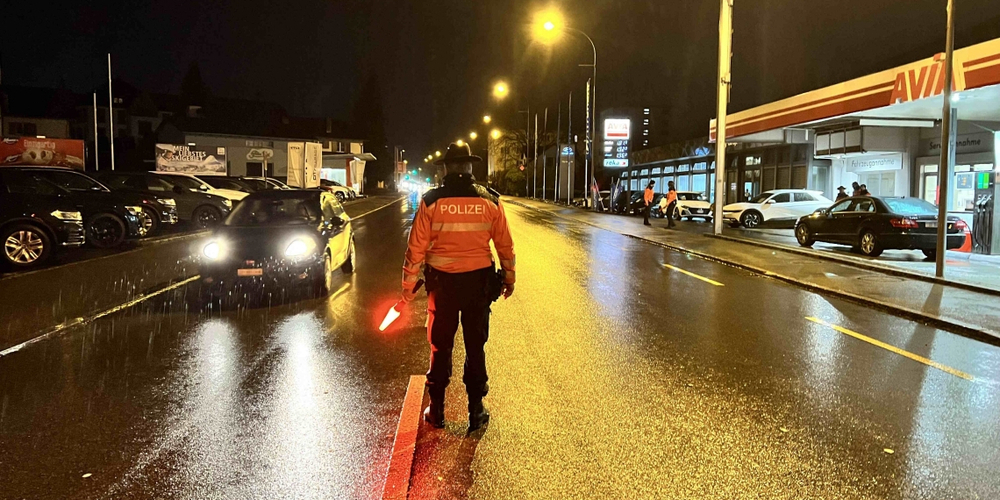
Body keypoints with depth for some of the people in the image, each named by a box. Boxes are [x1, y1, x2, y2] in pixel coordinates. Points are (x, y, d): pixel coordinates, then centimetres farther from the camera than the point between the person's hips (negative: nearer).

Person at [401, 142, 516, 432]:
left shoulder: (431, 201, -8)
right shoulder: (490, 201, -4)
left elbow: (416, 247, -7)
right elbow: (505, 245, 2)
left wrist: (408, 284, 3)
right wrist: (509, 278, 15)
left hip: (442, 282, -1)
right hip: (478, 280, 1)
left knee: (440, 346, 12)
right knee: (475, 347, 12)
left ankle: (436, 410, 22)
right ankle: (476, 410, 19)